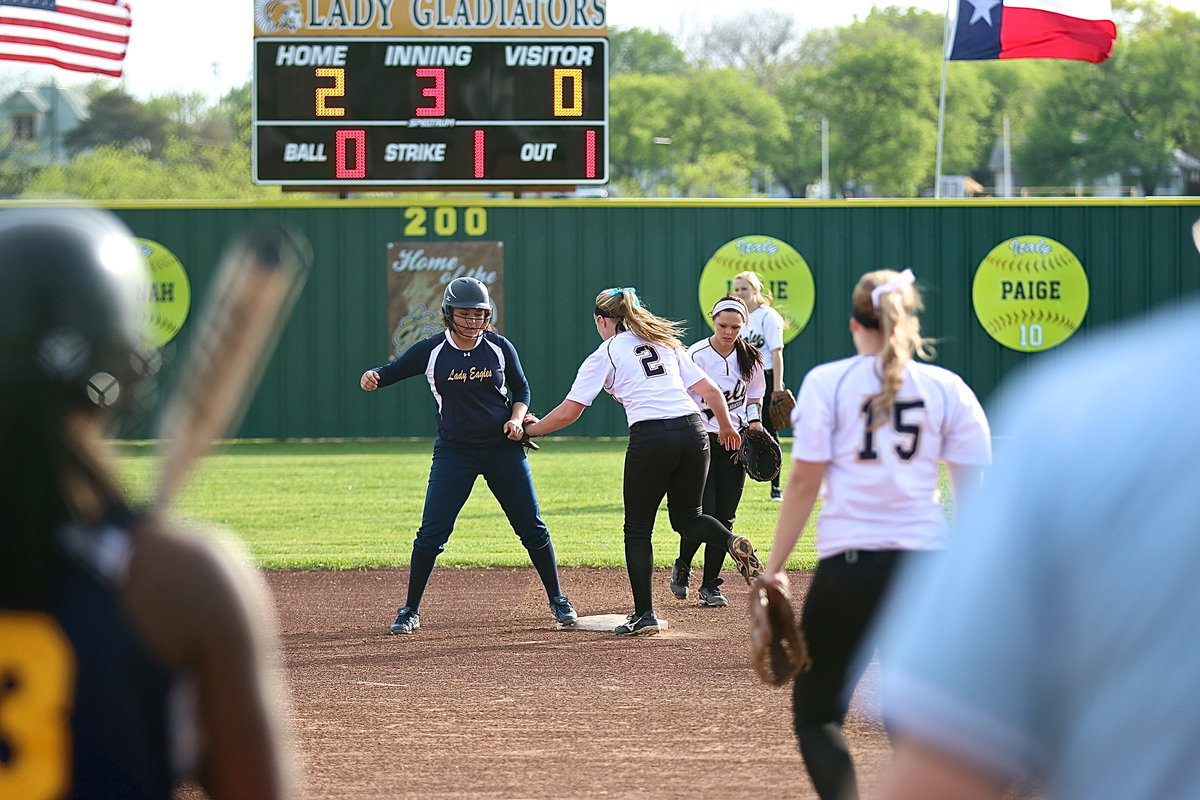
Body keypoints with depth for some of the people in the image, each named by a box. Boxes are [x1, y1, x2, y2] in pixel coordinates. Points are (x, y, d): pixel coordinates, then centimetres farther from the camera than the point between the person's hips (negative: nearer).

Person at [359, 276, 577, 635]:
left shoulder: (500, 348, -3)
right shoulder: (430, 351, -7)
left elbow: (521, 389, 9)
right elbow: (392, 371, -4)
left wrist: (517, 418, -10)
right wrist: (373, 377, -27)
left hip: (503, 448, 1)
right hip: (454, 452, -1)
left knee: (531, 527, 3)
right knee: (431, 534, -7)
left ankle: (557, 600, 19)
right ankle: (410, 611, 6)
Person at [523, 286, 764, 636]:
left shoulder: (604, 355, 7)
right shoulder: (666, 344, 20)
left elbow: (568, 412, 3)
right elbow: (710, 390, 16)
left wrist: (529, 429, 17)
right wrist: (726, 426, 33)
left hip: (650, 438, -5)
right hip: (693, 431, 5)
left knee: (638, 529, 9)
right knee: (687, 518, 18)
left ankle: (644, 614, 4)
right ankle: (733, 543, -13)